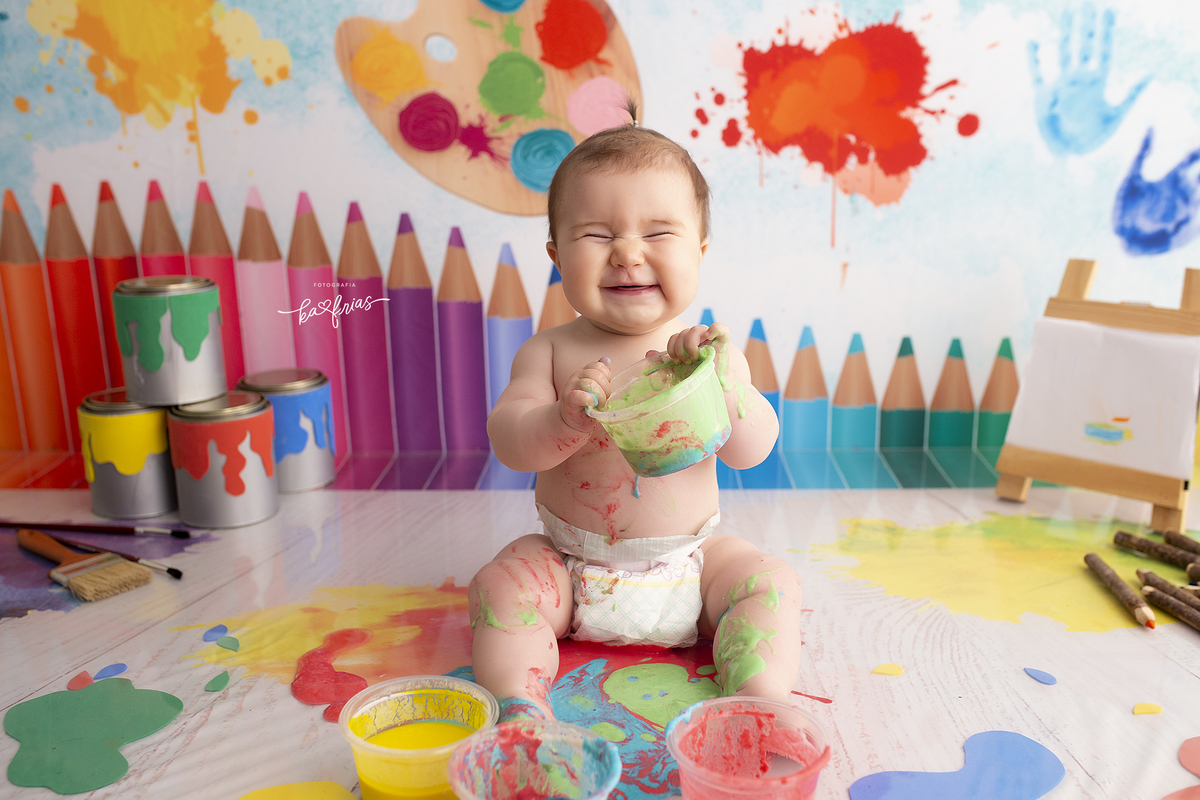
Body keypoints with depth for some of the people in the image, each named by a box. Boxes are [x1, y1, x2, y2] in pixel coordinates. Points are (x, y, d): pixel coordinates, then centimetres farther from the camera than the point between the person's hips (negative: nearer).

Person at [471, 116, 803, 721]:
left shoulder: (708, 351, -5)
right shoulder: (550, 351, -7)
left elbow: (752, 450, -14)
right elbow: (507, 442, -16)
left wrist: (721, 377, -33)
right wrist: (566, 419, -38)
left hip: (688, 564, 1)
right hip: (569, 566, 0)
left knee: (771, 582, -16)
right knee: (499, 587, -21)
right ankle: (521, 712, -21)